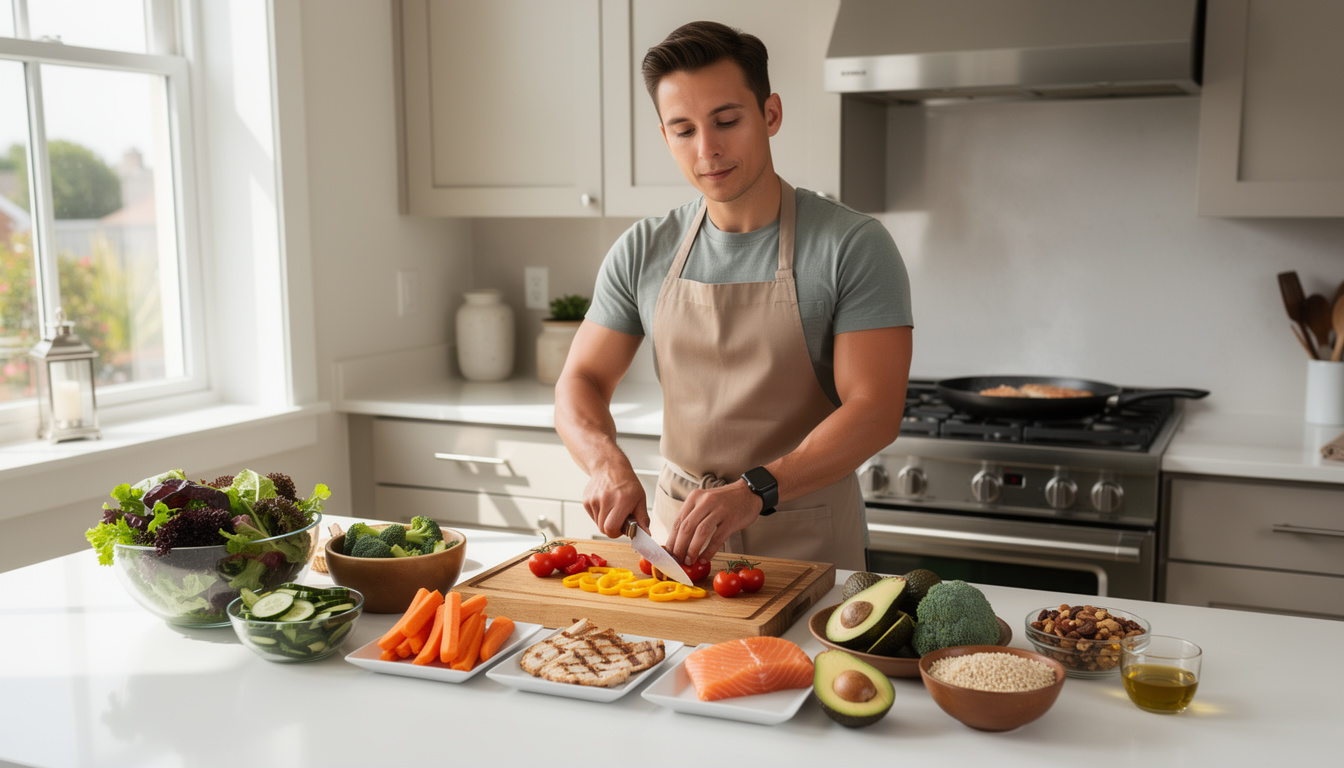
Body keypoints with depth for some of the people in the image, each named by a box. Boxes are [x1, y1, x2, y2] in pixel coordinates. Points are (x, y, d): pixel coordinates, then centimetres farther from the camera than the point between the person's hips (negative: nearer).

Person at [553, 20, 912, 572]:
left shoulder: (853, 246, -10)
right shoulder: (642, 253, 3)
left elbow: (875, 410, -17)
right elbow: (581, 381, 5)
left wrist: (754, 491, -30)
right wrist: (607, 462, -17)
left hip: (806, 545, -3)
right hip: (675, 528, 3)